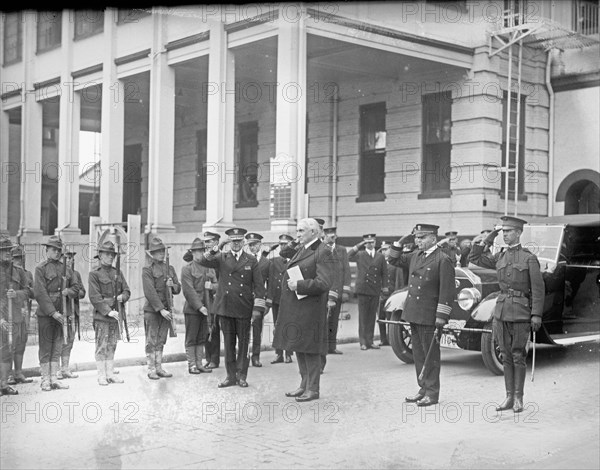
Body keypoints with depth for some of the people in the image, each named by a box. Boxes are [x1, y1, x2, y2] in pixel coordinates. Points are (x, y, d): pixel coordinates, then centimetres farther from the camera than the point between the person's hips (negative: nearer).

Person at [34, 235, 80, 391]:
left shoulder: (65, 268, 13)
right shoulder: (40, 268, -5)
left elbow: (76, 289, 16)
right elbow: (40, 293, -12)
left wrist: (67, 291, -7)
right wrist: (53, 312, -17)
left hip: (61, 314, 5)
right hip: (45, 313, -5)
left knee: (57, 346, 9)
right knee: (45, 347, 1)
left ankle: (54, 378, 15)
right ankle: (45, 380, 8)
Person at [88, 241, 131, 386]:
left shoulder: (118, 273, 13)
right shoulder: (94, 274, -5)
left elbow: (126, 290, 14)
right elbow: (95, 297, -12)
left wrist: (122, 297, -9)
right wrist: (108, 311, -19)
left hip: (115, 315, 6)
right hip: (101, 316, -6)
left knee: (112, 346, 11)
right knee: (101, 347, -2)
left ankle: (110, 374, 18)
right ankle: (101, 375, 5)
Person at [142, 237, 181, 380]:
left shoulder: (170, 269, 11)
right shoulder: (147, 270, -7)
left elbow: (178, 289, 12)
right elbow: (150, 293, -14)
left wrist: (173, 285, -12)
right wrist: (161, 309, -20)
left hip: (166, 310, 5)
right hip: (152, 310, -5)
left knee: (161, 341, 11)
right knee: (151, 341, 0)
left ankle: (159, 368, 18)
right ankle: (151, 369, 6)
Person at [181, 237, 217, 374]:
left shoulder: (209, 268, 15)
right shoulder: (187, 269, -4)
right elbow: (189, 291, -11)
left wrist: (211, 286, -8)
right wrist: (199, 306, -17)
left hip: (205, 308, 5)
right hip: (192, 309, -5)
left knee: (202, 338, 9)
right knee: (191, 339, 2)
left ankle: (199, 364, 16)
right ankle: (191, 365, 8)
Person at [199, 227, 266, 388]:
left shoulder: (251, 260, 4)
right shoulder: (221, 258, 6)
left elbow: (259, 285, 2)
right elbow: (203, 261, -9)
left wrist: (258, 307, -6)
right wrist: (217, 247, -19)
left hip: (244, 309, -1)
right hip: (225, 308, 1)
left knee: (243, 342, 4)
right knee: (228, 343, 6)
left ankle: (242, 375, 14)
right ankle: (231, 375, 14)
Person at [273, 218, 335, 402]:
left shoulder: (323, 253, -12)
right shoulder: (300, 250, 14)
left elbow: (324, 283, -20)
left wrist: (299, 285, -20)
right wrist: (290, 283, 9)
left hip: (309, 309, -9)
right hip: (294, 309, 9)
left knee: (310, 350, -1)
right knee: (299, 347, 15)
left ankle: (313, 389, 9)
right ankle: (304, 384, 26)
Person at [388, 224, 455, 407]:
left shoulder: (443, 261, -11)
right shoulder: (416, 255, 11)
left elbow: (447, 293, -14)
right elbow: (393, 260, 25)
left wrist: (440, 320, -16)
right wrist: (400, 242, 9)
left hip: (429, 316, -7)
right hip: (414, 314, 7)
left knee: (430, 355, 2)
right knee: (418, 354, 13)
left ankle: (432, 393, 11)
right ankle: (423, 389, 24)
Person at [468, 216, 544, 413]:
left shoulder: (529, 258, -5)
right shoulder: (500, 257, 10)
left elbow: (538, 288, -7)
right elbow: (474, 258, 17)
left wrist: (536, 315, -12)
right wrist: (487, 240, 9)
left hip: (520, 311, -5)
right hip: (502, 310, 5)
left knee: (518, 355, 0)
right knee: (506, 356, 8)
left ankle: (518, 398, 9)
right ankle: (509, 397, 15)